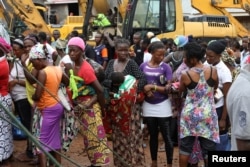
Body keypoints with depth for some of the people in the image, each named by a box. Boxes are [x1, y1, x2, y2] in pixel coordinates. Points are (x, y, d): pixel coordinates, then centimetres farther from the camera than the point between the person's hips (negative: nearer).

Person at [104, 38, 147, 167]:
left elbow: (142, 79, -18)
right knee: (117, 133, 13)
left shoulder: (131, 64, -8)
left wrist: (134, 93, -22)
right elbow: (105, 80, 3)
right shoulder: (111, 63, 6)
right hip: (114, 104, 5)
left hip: (129, 104, -5)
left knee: (130, 132, -3)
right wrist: (108, 93, -13)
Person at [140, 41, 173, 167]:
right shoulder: (143, 66, 1)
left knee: (166, 136, 0)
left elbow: (169, 89, -10)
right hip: (148, 105, 3)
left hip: (163, 106, -3)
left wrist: (152, 87, -18)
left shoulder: (166, 67, -6)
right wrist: (146, 90, -12)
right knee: (153, 135, 14)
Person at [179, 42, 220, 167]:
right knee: (208, 148, 8)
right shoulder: (213, 70, -9)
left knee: (185, 147, 11)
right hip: (207, 114, 1)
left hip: (190, 114, -1)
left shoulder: (185, 75, -14)